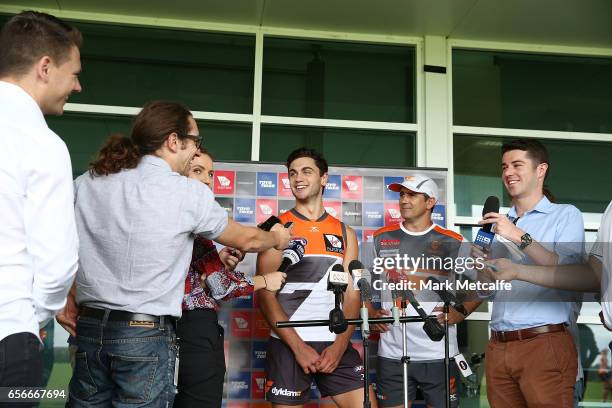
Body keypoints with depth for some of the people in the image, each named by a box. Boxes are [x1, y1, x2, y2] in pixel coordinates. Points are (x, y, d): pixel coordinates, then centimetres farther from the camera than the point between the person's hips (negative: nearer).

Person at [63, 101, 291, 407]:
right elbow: (245, 240, 7)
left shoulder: (86, 184, 4)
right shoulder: (188, 193, -7)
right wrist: (276, 238, 26)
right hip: (146, 335, -4)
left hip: (90, 328, 5)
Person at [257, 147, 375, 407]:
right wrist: (298, 346, -12)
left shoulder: (345, 233, 10)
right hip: (288, 345, -2)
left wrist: (339, 346, -8)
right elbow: (265, 295, -5)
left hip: (336, 345, 3)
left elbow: (352, 295, 5)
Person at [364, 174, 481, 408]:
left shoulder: (453, 243, 3)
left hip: (439, 354, -1)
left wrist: (461, 312, -5)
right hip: (392, 353, 1)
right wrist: (371, 313, -1)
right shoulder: (381, 238, 7)